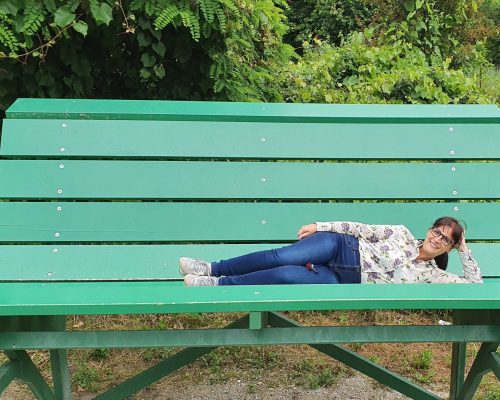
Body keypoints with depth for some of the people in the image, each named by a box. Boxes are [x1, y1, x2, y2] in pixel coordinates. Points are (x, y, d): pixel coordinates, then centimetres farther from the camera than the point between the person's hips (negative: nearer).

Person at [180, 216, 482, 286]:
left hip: (344, 282, -1)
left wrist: (464, 249, 4)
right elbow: (363, 229, 8)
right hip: (342, 248, 2)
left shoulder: (430, 275, 8)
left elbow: (473, 284, 4)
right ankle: (213, 268, -17)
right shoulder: (403, 233, 12)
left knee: (287, 275, -28)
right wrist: (321, 226, 1)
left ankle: (219, 284, -20)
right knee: (282, 257, -27)